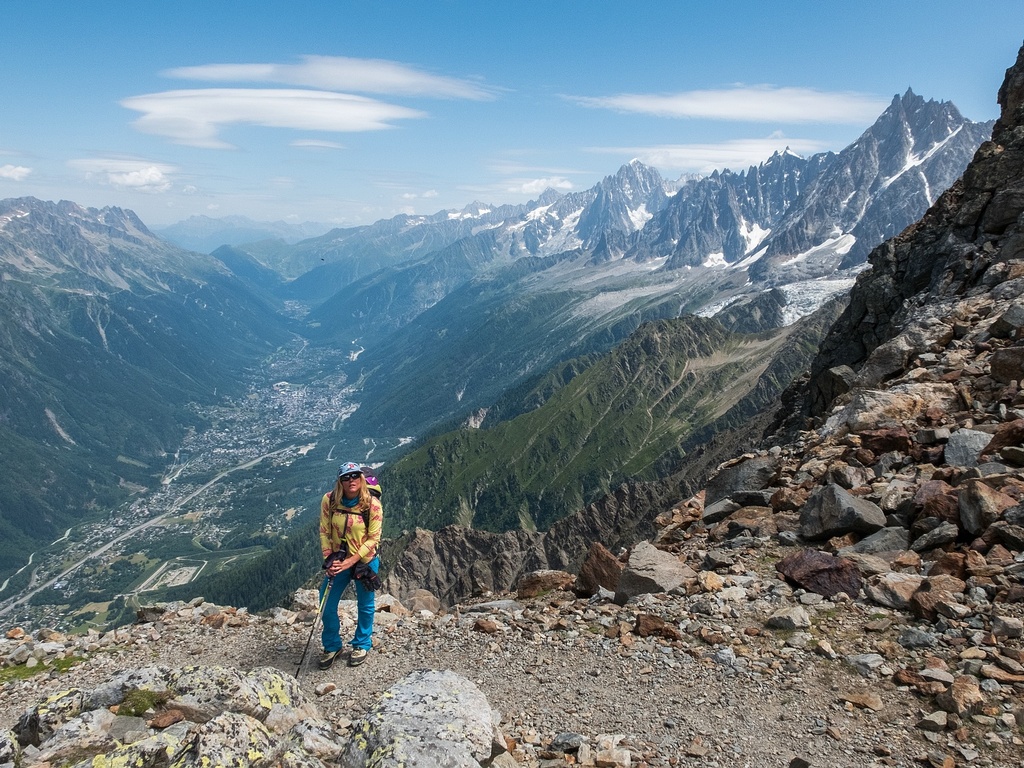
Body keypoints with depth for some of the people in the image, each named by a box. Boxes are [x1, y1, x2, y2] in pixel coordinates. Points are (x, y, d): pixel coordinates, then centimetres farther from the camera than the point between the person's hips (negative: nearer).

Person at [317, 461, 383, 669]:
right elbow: (324, 532, -5)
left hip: (365, 561, -2)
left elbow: (373, 539, -16)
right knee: (327, 604, 4)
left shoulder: (372, 504, -21)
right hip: (338, 561, 2)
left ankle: (362, 645, 37)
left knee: (365, 605, 14)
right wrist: (329, 560, -13)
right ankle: (332, 646, 29)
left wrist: (350, 561, -21)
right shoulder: (329, 500, -14)